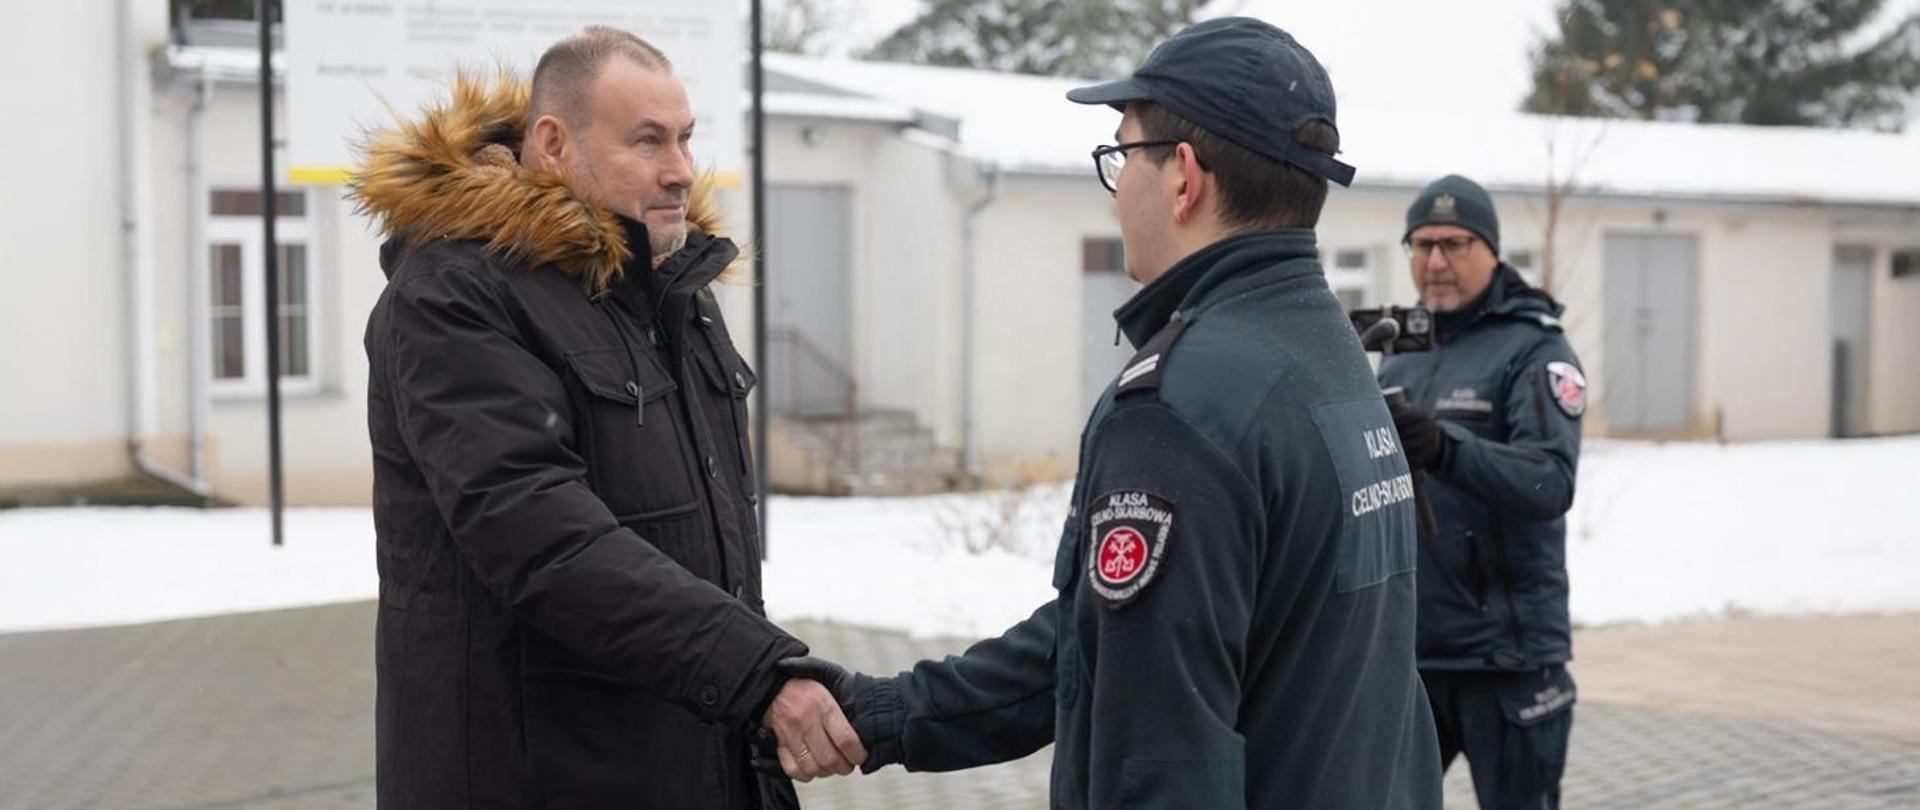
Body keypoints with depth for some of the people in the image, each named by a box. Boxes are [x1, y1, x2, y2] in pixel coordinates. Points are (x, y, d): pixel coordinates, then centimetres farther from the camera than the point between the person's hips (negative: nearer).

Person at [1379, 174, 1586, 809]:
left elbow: (1552, 482, -21)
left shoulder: (1532, 348, -5)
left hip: (1504, 655, -5)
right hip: (1404, 649, 6)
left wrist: (1446, 450, -36)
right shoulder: (1400, 355, 14)